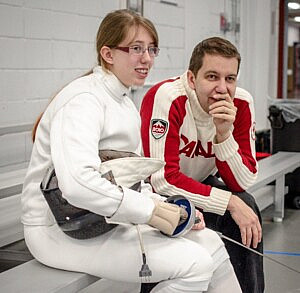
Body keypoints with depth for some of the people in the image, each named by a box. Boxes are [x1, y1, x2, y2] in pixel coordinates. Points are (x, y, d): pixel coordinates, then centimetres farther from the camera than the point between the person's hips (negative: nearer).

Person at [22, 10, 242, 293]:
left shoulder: (124, 102, 13)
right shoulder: (84, 99, -18)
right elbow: (78, 182, -34)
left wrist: (170, 209, -2)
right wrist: (151, 212, -26)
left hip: (108, 220, 9)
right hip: (62, 231, -9)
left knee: (210, 244, 2)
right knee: (194, 263, -19)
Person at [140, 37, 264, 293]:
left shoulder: (242, 104, -14)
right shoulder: (167, 98, -28)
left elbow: (242, 184, -15)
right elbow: (163, 179, -31)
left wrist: (224, 134, -30)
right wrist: (230, 202, -31)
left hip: (200, 184, 5)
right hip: (154, 190, -5)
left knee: (247, 207, -20)